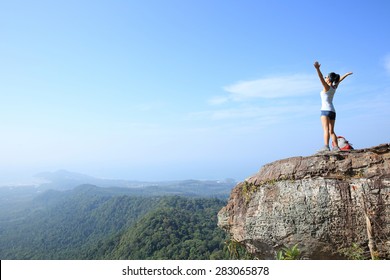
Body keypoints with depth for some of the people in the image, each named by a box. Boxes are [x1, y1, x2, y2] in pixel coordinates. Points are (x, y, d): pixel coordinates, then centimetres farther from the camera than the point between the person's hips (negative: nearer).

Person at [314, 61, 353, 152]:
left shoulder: (327, 87, -5)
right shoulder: (334, 87, 15)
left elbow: (321, 78, -21)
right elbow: (339, 80, 33)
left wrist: (317, 69, -35)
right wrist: (347, 74, 50)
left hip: (326, 110, -8)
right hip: (332, 111, 8)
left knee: (326, 129, -19)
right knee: (331, 131, 9)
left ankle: (326, 146, -31)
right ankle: (336, 147, 4)